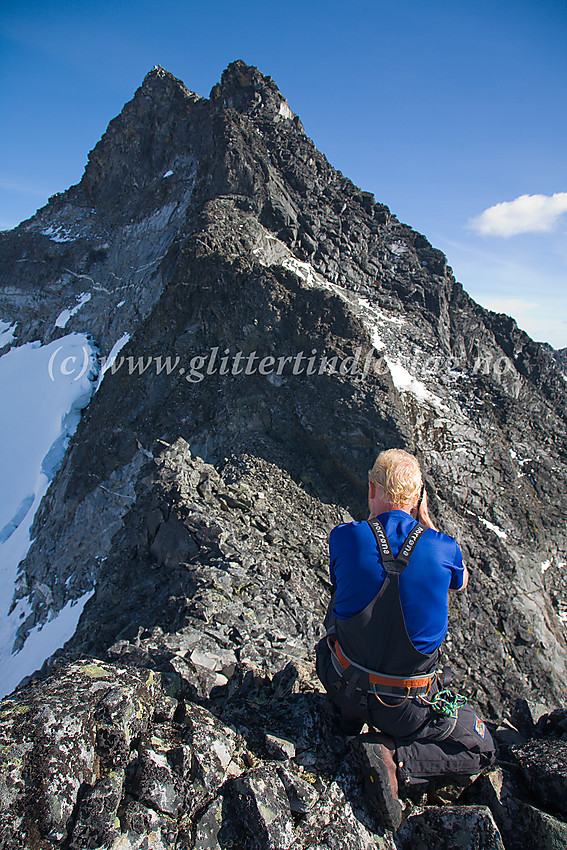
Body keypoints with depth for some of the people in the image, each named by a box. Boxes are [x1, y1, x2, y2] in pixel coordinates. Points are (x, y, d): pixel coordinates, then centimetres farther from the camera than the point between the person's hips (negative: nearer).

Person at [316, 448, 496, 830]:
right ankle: (395, 758, -1)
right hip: (409, 707, -2)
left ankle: (354, 715, 22)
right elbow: (461, 581, 8)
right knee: (481, 750, 23)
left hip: (345, 687, 3)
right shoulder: (442, 548, -18)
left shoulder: (344, 537, -17)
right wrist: (426, 521, 4)